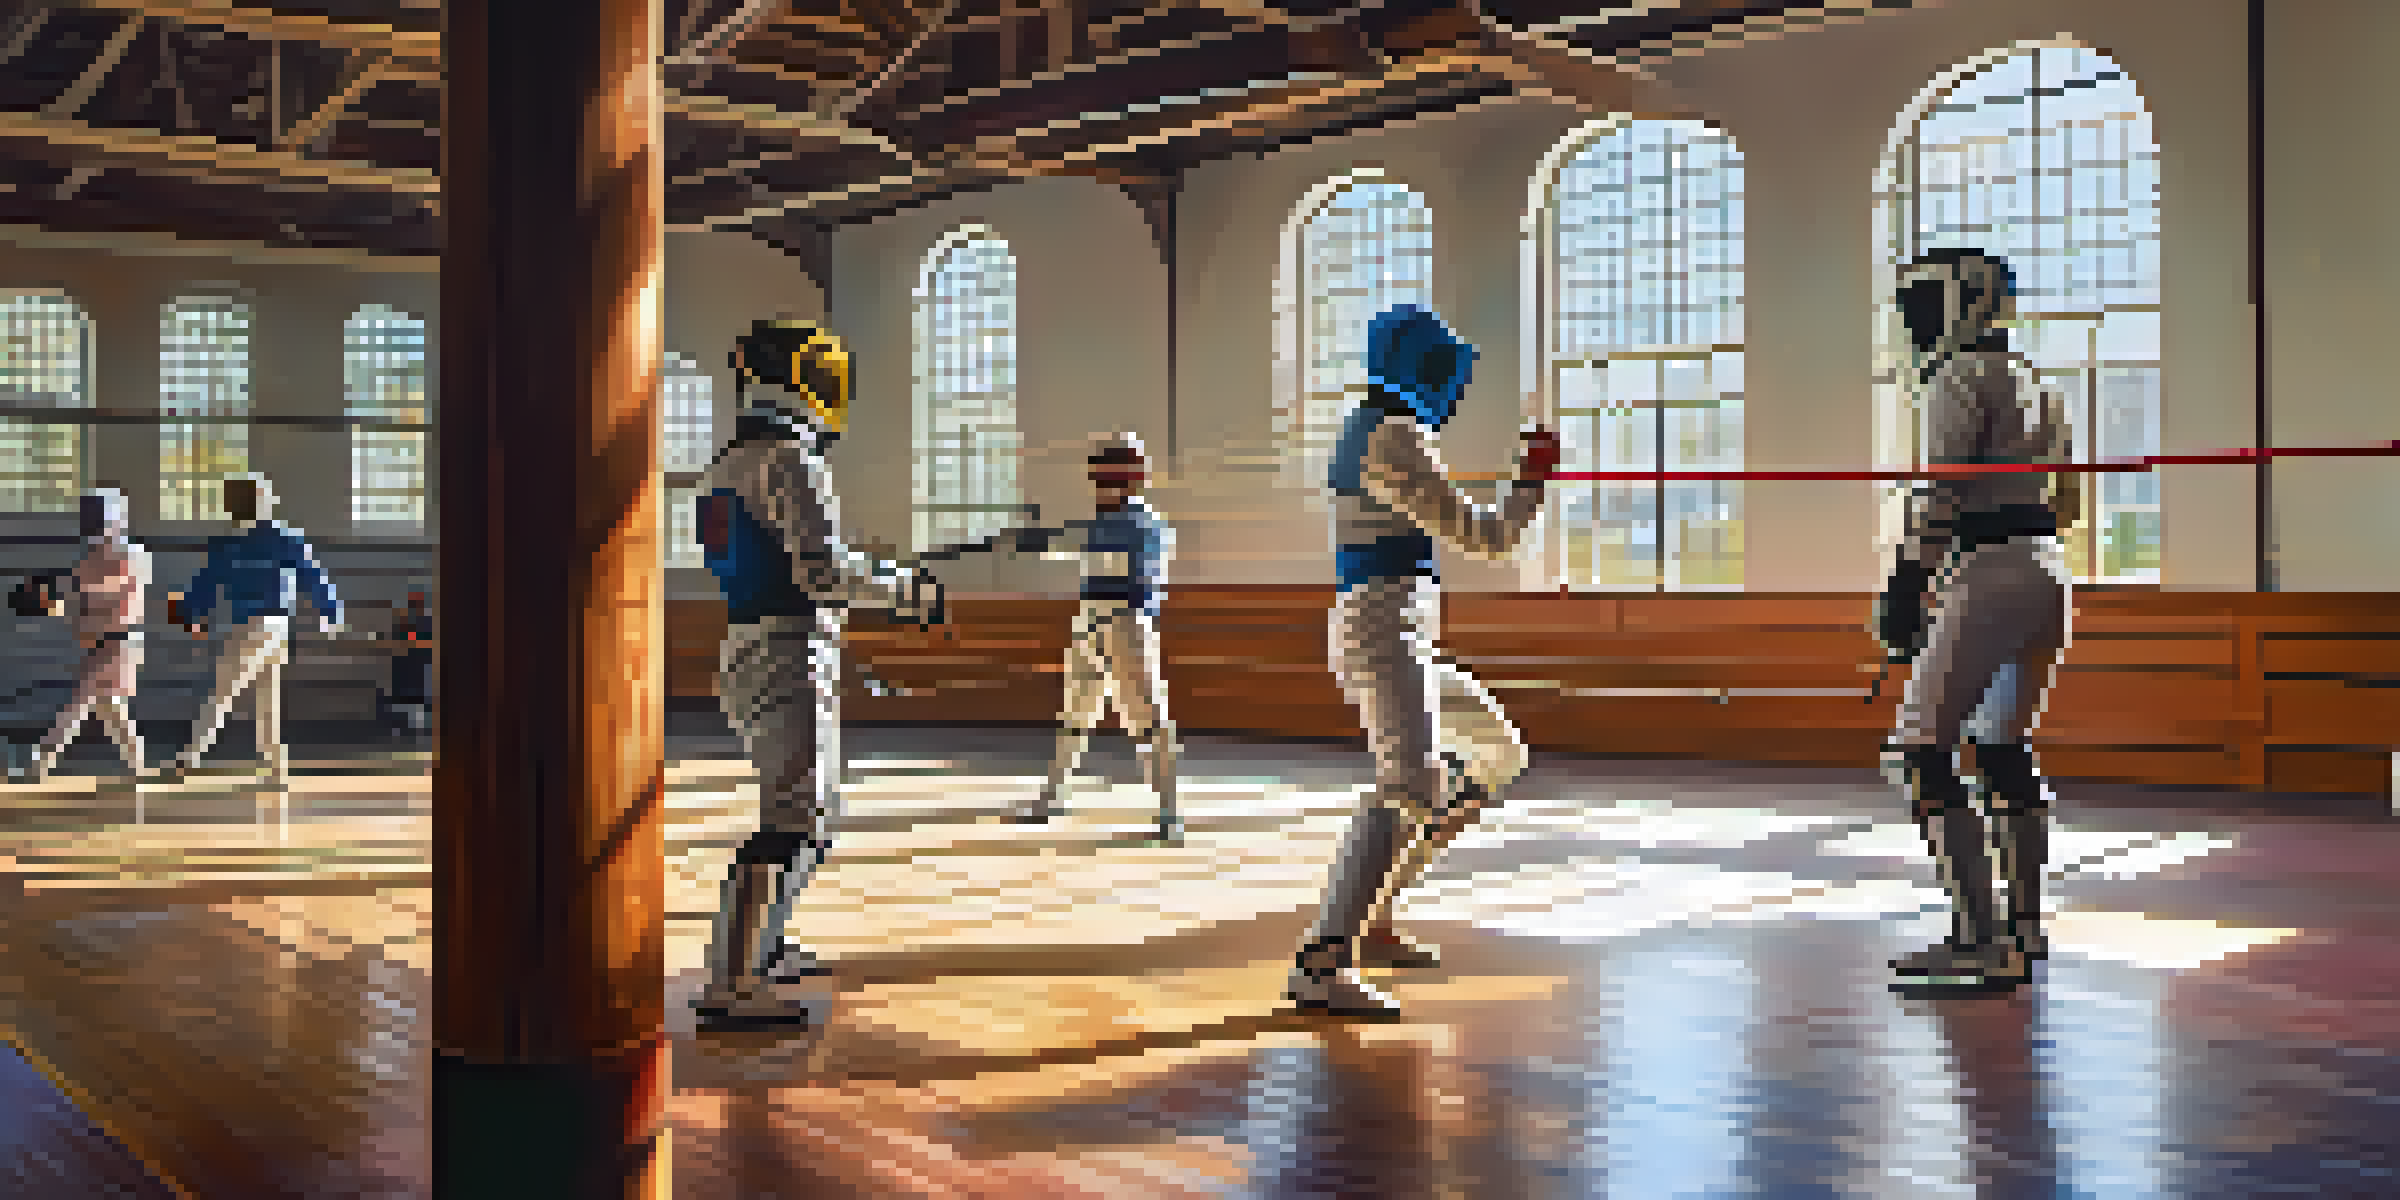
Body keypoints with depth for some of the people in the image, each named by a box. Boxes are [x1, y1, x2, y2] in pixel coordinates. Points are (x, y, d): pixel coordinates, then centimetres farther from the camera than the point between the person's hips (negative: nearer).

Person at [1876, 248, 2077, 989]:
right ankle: (2024, 925, 27)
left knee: (1922, 755, -7)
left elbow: (1939, 495, -17)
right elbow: (2068, 501, 22)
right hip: (2047, 573, 9)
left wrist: (1907, 587, -17)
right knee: (2004, 749, 19)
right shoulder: (2034, 384, 19)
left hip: (1990, 576, -9)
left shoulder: (1960, 376, -9)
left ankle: (1978, 939, -11)